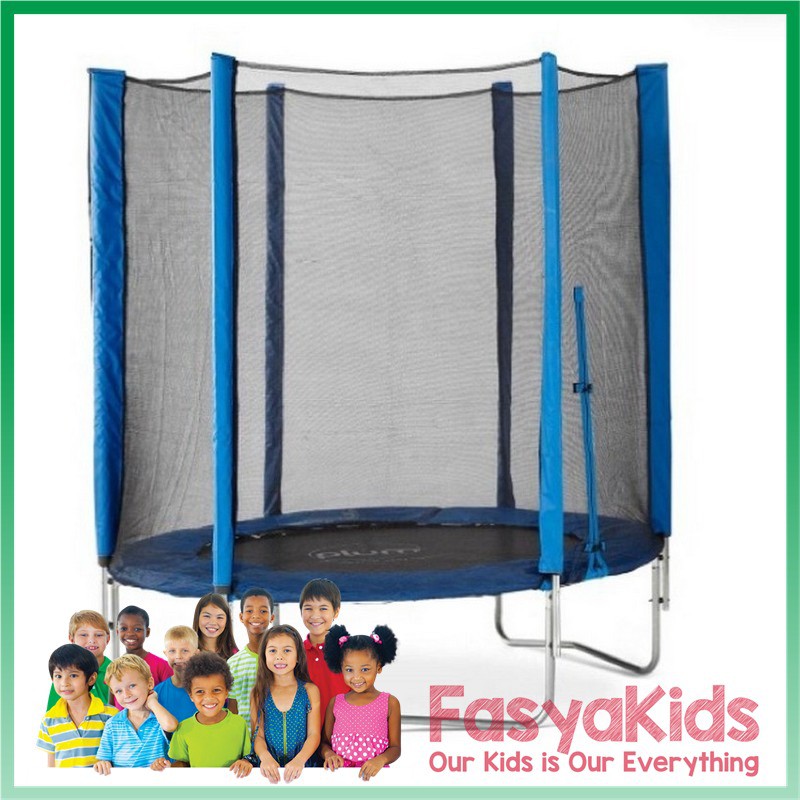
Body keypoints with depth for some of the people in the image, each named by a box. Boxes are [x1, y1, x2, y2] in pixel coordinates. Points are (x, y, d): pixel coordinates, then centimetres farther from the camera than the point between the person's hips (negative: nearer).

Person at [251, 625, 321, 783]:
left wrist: (299, 760, -18)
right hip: (269, 770, 1)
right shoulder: (259, 693, 8)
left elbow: (314, 735, 0)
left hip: (303, 767, 0)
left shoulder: (310, 691, 5)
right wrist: (266, 758, -17)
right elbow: (258, 735, 4)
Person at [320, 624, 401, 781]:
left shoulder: (389, 703, 8)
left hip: (373, 775, -2)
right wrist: (328, 754, -5)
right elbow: (325, 741, 18)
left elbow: (395, 748, 8)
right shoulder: (335, 703, 13)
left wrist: (380, 760, -13)